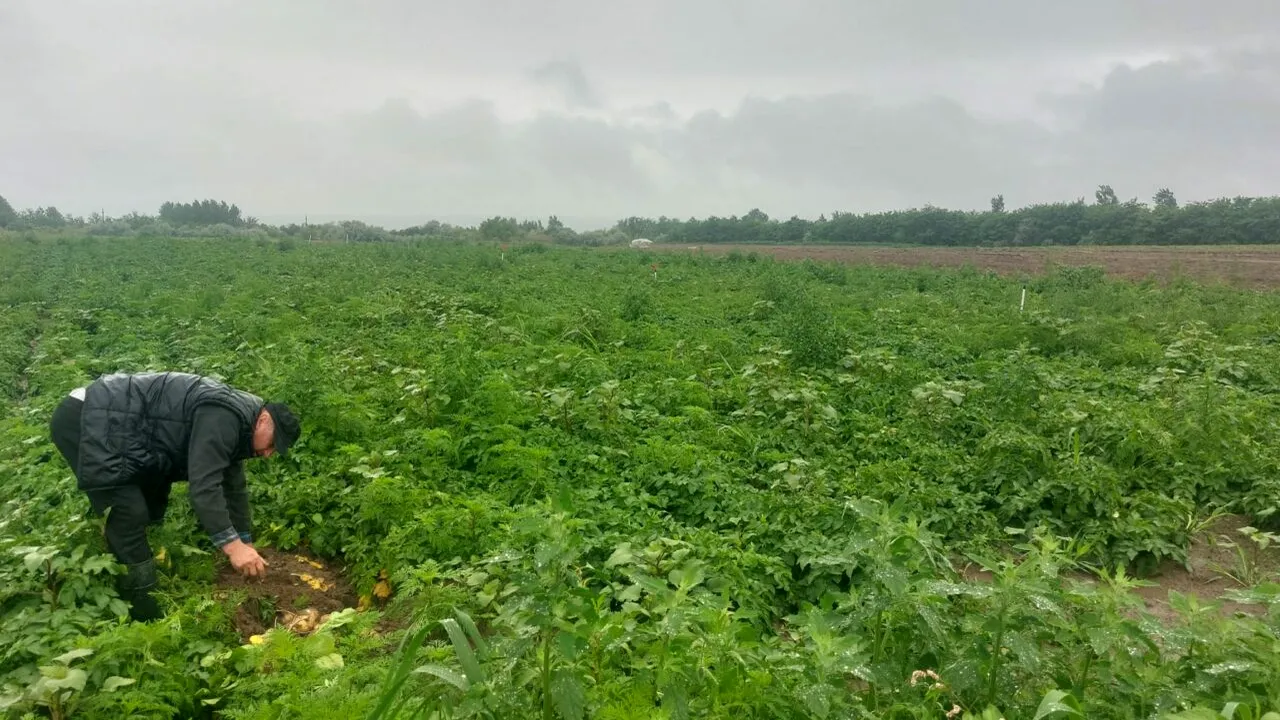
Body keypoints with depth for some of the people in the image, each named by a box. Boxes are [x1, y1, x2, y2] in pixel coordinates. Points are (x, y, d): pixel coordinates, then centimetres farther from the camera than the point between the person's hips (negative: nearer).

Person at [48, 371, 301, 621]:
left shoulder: (234, 424, 9)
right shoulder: (222, 417, -24)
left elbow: (234, 487, 17)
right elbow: (203, 485, -30)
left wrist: (246, 542, 18)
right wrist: (232, 544, -30)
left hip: (107, 424, 11)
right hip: (83, 421, -11)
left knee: (152, 507, 17)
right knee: (130, 513, -15)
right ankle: (143, 615, -8)